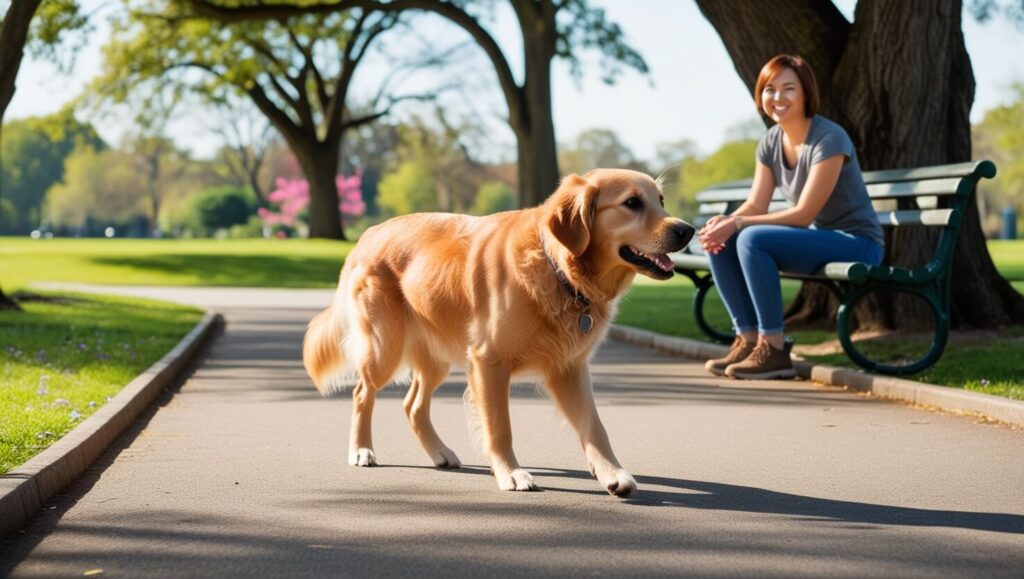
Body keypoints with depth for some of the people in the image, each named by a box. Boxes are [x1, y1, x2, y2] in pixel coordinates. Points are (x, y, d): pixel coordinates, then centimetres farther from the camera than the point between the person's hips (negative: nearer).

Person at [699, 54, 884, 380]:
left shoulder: (829, 139, -20)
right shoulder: (771, 142, 5)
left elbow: (804, 214, -23)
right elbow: (755, 205, 3)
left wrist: (738, 224, -26)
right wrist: (724, 221, -20)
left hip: (857, 244, -8)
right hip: (817, 239, 8)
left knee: (752, 239, -28)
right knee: (719, 243, -6)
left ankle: (773, 350, -23)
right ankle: (748, 340, -3)